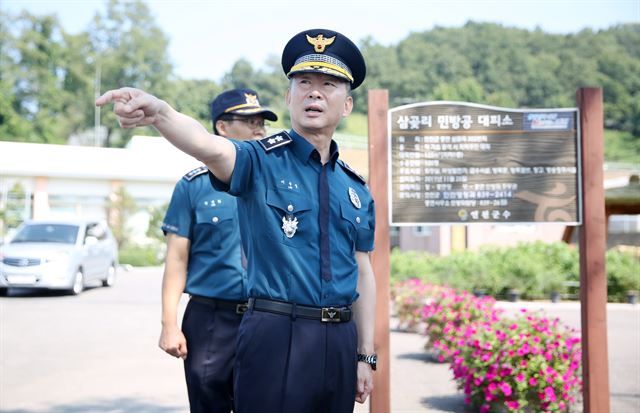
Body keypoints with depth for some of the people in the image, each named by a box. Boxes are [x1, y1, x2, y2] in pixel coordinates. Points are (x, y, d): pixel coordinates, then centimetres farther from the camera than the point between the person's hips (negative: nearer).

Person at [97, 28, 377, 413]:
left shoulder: (356, 189, 12)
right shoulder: (261, 161, -4)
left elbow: (363, 273, 14)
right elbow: (210, 147, -26)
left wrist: (366, 356, 11)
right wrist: (160, 112, -47)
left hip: (340, 340, 5)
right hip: (277, 336, -5)